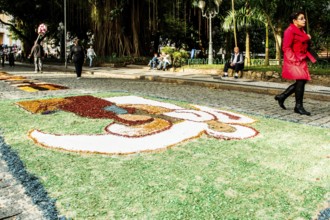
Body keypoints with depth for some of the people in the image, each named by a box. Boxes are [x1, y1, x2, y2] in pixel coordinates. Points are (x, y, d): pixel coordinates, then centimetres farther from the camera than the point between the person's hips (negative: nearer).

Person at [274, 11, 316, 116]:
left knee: (302, 81, 9)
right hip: (293, 60, -10)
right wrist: (295, 59, -21)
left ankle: (281, 96, 21)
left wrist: (308, 39, 7)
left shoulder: (302, 31, 18)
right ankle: (298, 106, -2)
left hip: (301, 60, 10)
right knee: (301, 80, -13)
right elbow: (286, 48, -16)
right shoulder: (290, 31, -11)